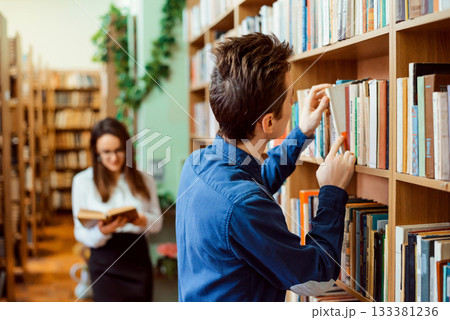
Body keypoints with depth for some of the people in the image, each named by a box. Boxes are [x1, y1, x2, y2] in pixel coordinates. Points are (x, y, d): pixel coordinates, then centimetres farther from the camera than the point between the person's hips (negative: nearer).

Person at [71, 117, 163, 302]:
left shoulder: (143, 180, 7)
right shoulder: (82, 181, 0)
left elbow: (158, 222, 9)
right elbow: (81, 234, -2)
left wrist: (144, 220, -14)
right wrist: (102, 232, -23)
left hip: (138, 257, 2)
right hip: (105, 262, -2)